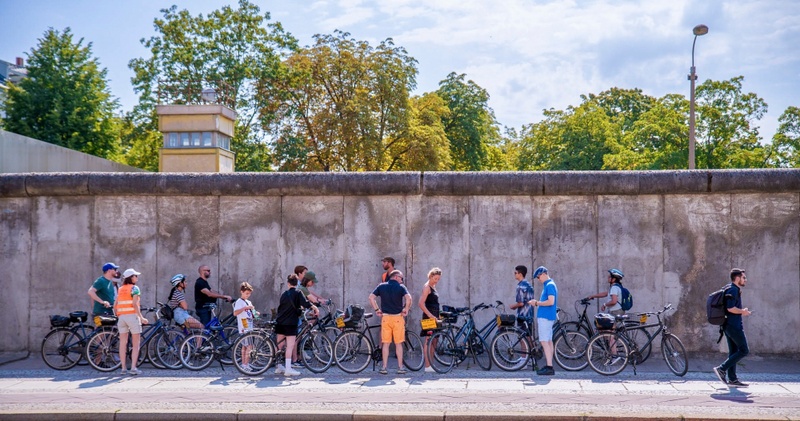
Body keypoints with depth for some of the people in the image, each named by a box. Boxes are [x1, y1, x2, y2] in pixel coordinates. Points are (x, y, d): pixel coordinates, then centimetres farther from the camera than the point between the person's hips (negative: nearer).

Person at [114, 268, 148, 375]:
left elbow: (115, 305, 12)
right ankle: (133, 367, -7)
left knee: (123, 343, 7)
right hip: (132, 315, -6)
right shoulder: (134, 288, -5)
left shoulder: (120, 289, 15)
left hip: (121, 317, 6)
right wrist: (141, 317, -16)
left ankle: (123, 368, 9)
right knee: (136, 344, 1)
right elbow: (135, 304, -15)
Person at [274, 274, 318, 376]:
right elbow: (305, 303, -19)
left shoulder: (284, 294, 13)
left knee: (280, 346, 13)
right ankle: (288, 369, -8)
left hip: (280, 322, 6)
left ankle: (278, 367, 20)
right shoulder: (298, 293, -5)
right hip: (291, 323, -6)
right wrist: (315, 308, -8)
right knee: (290, 346, -6)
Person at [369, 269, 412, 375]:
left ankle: (384, 367, 7)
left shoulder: (381, 286, 7)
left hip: (385, 317, 2)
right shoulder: (401, 287, -2)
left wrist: (376, 310, 6)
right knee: (398, 344, 6)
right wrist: (406, 310, -5)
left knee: (386, 343, 7)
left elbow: (371, 297, 0)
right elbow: (408, 298, -17)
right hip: (398, 317, -2)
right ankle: (400, 367, 8)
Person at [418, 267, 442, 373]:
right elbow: (421, 303, -21)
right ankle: (427, 366, -9)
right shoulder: (426, 287, -11)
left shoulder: (433, 287, 18)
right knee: (428, 341, -10)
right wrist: (429, 315, -24)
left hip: (434, 317, 10)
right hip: (429, 317, -10)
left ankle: (430, 365, 16)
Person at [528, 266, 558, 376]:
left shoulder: (550, 285, -14)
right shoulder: (548, 285, 17)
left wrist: (537, 303, -14)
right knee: (549, 341, 11)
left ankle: (549, 368, -13)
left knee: (545, 342, -11)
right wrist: (537, 302, 9)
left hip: (545, 317, -10)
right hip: (548, 317, 10)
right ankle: (549, 366, 15)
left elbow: (551, 302, -23)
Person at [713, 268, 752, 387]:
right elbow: (730, 308, -23)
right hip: (734, 325, -10)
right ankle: (722, 369, -8)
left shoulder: (734, 289, 18)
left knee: (733, 351, 11)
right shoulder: (733, 290, -14)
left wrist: (742, 311, 16)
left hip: (729, 324, 10)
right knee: (744, 350, -6)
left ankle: (732, 379, 12)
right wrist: (743, 311, -9)